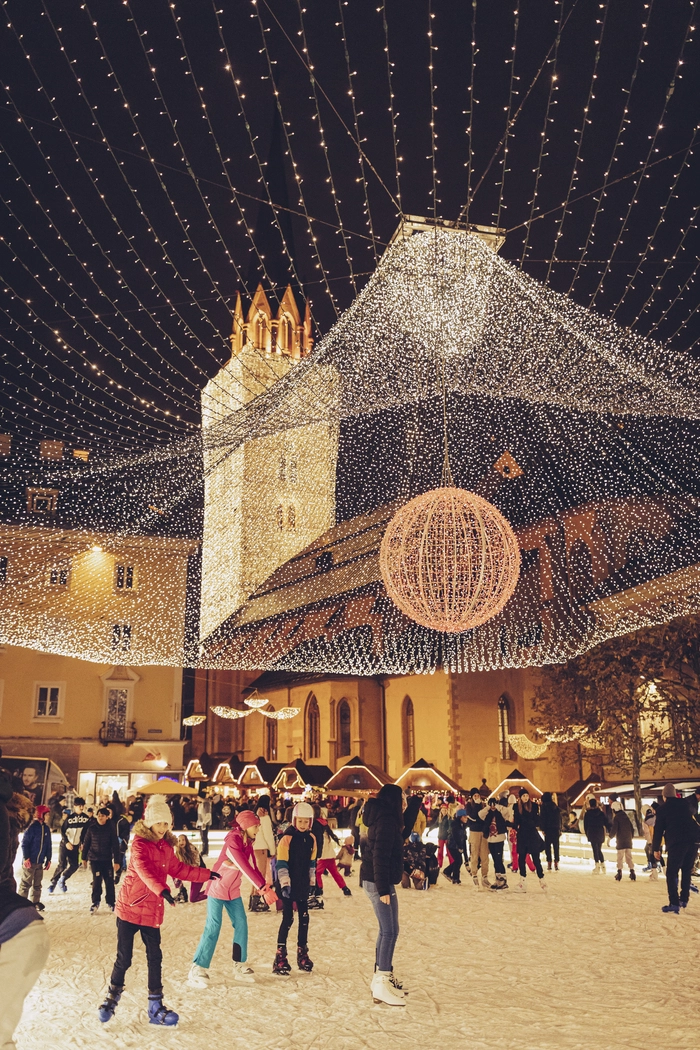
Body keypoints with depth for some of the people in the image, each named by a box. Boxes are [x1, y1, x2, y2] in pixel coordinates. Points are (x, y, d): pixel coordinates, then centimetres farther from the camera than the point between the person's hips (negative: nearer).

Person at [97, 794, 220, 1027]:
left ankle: (156, 1009, 17)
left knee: (155, 958, 7)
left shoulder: (166, 846, 8)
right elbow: (143, 870, -30)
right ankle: (112, 997, 25)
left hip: (152, 911, 6)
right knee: (124, 958, 1)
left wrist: (205, 874, 19)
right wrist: (161, 889, -45)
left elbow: (177, 869, 22)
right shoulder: (140, 843, -13)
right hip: (130, 908, -6)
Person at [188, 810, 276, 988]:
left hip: (233, 892, 8)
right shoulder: (233, 842, -26)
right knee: (213, 928, -8)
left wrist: (267, 887, -19)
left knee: (241, 925, 5)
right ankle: (198, 968, 2)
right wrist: (264, 888, -38)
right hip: (217, 890, -8)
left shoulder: (248, 844, 0)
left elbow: (254, 869, -4)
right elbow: (245, 868, -34)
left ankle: (240, 965, 17)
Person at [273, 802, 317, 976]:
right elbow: (281, 863, -15)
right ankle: (280, 957, 5)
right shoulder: (287, 838, -14)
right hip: (288, 886, -5)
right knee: (288, 919, -4)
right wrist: (284, 884, -20)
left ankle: (302, 954, 22)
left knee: (304, 919, 10)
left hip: (303, 886, 5)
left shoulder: (311, 839, 4)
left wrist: (313, 883, 15)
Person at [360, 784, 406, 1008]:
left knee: (387, 931, 15)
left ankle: (382, 977, 23)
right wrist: (383, 889, -22)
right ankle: (381, 985, -8)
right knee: (390, 931, -9)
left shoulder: (384, 818, 14)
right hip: (379, 882, -10)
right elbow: (380, 856, -22)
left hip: (377, 880, 10)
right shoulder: (387, 820, -17)